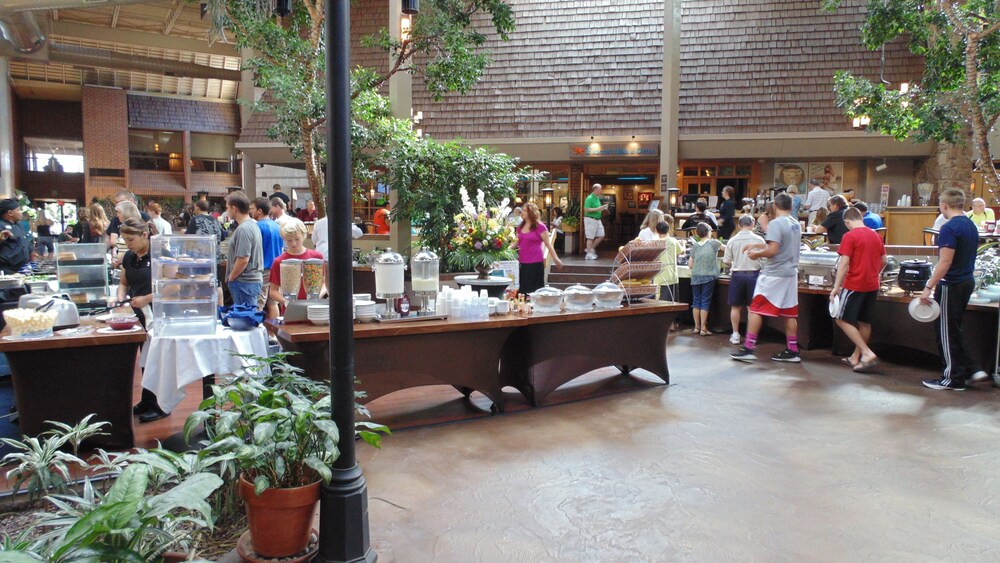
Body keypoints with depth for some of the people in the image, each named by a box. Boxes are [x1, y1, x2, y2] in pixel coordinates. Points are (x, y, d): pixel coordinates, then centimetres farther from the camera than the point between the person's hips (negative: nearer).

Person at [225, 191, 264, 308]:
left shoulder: (243, 229, -18)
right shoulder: (253, 224, 12)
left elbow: (243, 259, -22)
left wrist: (231, 278, -9)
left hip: (245, 282, -10)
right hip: (254, 279, 10)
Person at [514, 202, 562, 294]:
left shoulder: (540, 227, -6)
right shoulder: (521, 227, 12)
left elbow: (548, 244, -6)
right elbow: (517, 242, 21)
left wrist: (555, 259, -10)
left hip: (535, 263, -6)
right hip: (522, 263, 6)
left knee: (534, 290, -3)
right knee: (523, 289, 7)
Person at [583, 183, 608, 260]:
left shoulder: (597, 198, 15)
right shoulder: (589, 198, -13)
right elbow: (586, 209, -21)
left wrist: (602, 208, 7)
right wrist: (598, 209, -23)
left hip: (597, 219, 9)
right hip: (590, 219, -9)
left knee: (601, 236, 8)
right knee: (590, 237, -5)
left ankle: (591, 249, 20)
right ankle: (589, 254, 2)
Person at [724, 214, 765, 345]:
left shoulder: (732, 241, -4)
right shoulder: (759, 240, -7)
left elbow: (726, 261, 0)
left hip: (737, 275, 0)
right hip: (753, 274, 0)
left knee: (735, 307, 9)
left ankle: (735, 334, 12)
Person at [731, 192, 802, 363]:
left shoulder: (776, 223, -13)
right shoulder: (796, 225, 13)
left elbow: (772, 250, -21)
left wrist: (756, 254, -4)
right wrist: (757, 246, 23)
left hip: (774, 274, -8)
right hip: (791, 273, 8)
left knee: (756, 309, -3)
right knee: (789, 313, 11)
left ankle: (749, 348, -4)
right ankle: (792, 351, 14)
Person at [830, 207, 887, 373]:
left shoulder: (850, 236, -11)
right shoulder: (875, 235, 10)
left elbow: (844, 263, -16)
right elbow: (884, 261, 17)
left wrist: (836, 287, -14)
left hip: (855, 284, -7)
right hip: (872, 285, 7)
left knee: (843, 320, 0)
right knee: (865, 322, 13)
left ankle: (867, 353, -9)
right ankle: (855, 357, 24)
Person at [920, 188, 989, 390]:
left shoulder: (949, 228, -19)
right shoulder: (971, 226, 11)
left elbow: (945, 262, -24)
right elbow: (967, 257, 18)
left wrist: (929, 287, -22)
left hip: (951, 285, -9)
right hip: (967, 281, 9)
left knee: (947, 332, 1)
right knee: (953, 330, 20)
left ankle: (953, 379, 9)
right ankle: (972, 370, 18)